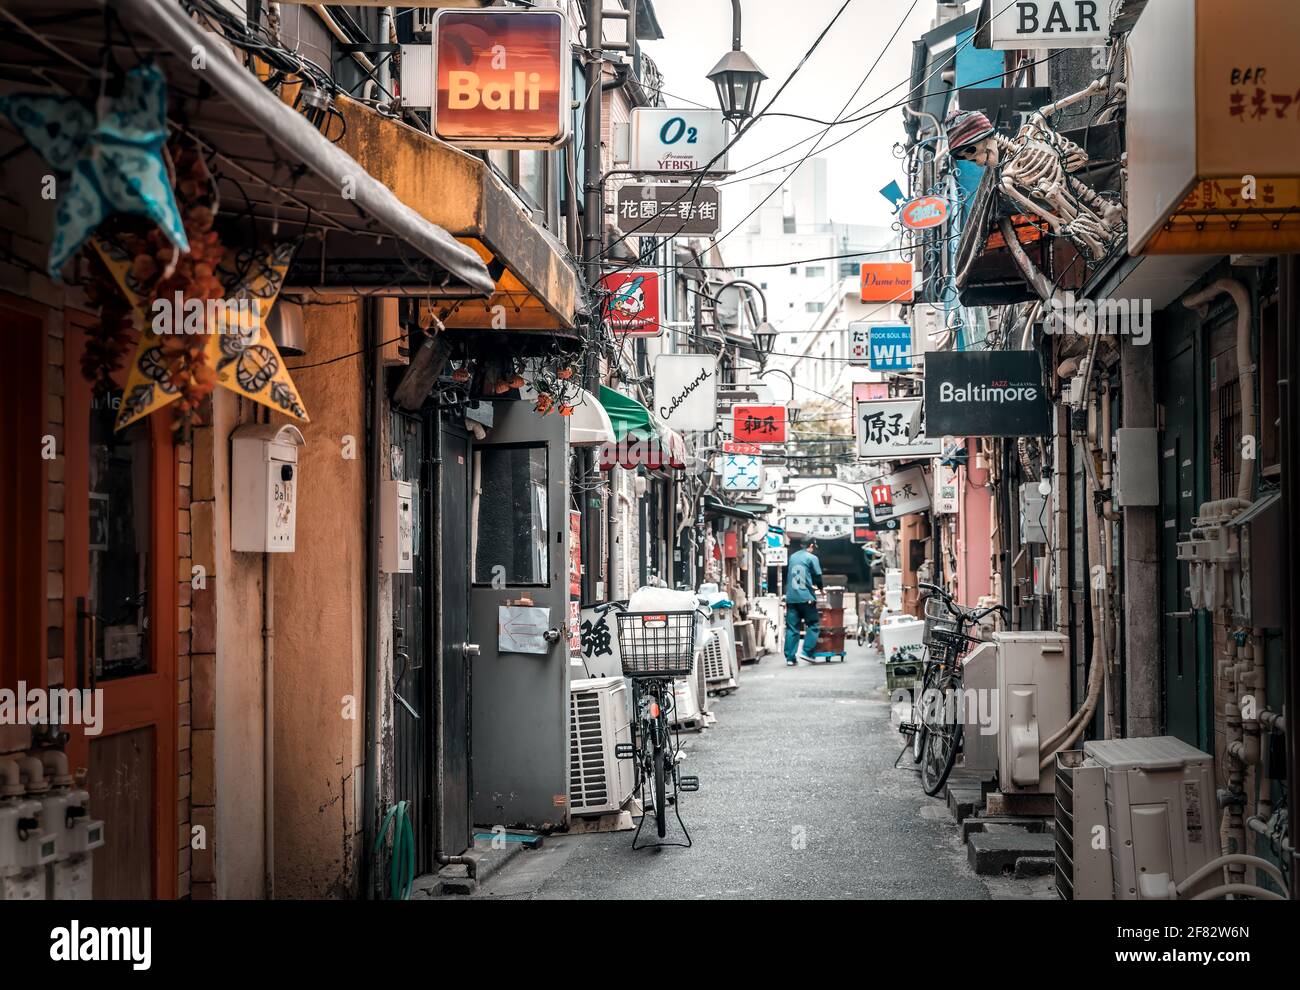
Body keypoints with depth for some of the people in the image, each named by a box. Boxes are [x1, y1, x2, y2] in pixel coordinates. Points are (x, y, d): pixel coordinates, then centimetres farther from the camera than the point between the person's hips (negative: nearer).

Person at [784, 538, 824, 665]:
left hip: (791, 597, 5)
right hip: (806, 597, -5)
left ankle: (790, 657, 1)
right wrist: (820, 588, 19)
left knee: (791, 628, 4)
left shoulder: (792, 557, 16)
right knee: (813, 626, 5)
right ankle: (807, 652, -7)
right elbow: (817, 576, -1)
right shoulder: (812, 558, -2)